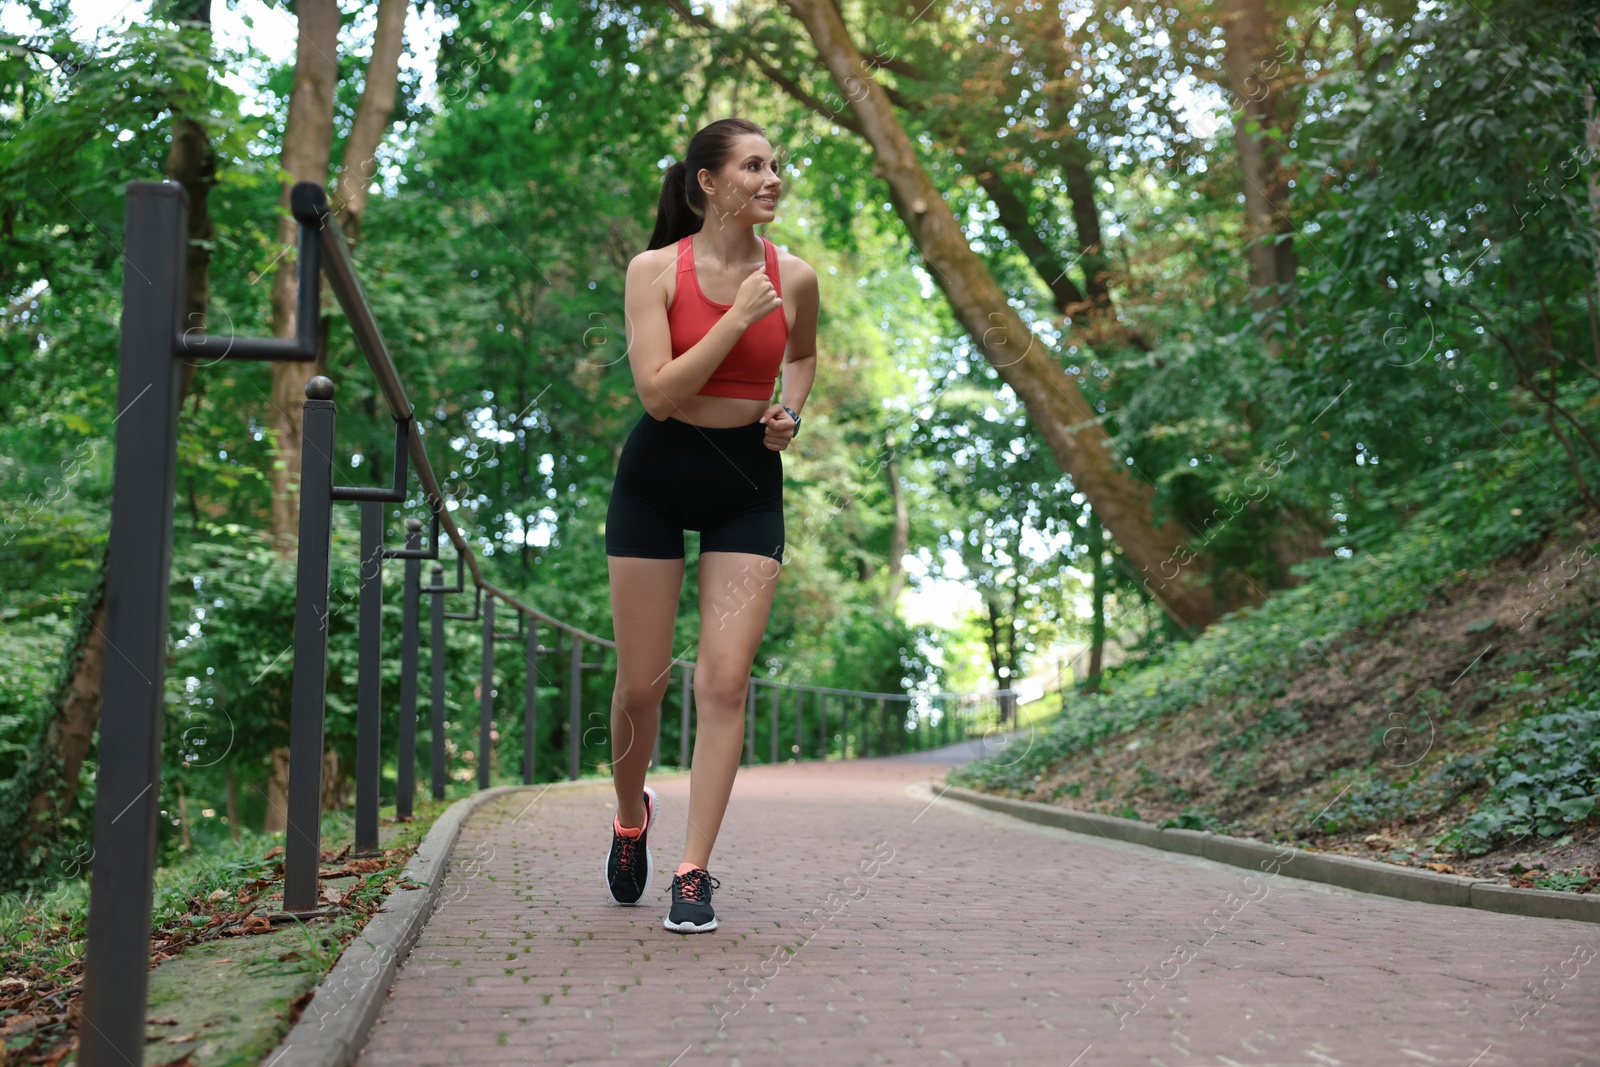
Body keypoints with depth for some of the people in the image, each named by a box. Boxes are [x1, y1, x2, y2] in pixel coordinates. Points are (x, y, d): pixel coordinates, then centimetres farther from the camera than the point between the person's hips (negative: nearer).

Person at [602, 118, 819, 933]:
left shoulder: (793, 278, -2)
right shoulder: (654, 270, -9)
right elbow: (658, 391, -19)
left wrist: (791, 411, 1)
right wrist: (737, 319, -22)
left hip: (748, 484, 2)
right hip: (658, 477, -1)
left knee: (724, 680, -8)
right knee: (642, 682, 5)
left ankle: (694, 874, 1)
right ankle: (631, 814, 35)